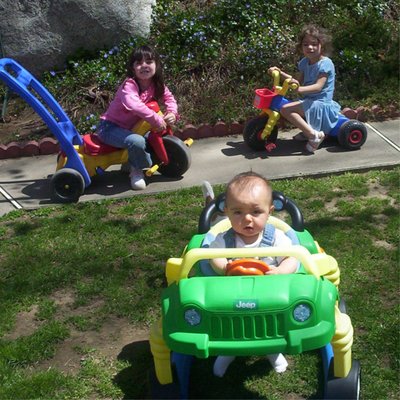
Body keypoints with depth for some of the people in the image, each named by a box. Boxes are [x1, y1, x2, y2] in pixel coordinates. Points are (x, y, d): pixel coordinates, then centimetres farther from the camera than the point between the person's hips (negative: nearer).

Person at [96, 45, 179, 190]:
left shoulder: (156, 85, -1)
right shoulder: (129, 85, -26)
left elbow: (169, 97, 9)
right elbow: (133, 105, -43)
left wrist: (172, 112, -13)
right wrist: (156, 119, -40)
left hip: (130, 127, 8)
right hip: (110, 127, -8)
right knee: (137, 141, -33)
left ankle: (130, 162, 25)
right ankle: (136, 170, -4)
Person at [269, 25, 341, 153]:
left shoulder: (325, 63, -15)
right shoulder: (304, 62, 9)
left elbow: (318, 86, -25)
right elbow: (300, 81, 17)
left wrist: (300, 89, -42)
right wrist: (280, 73, 8)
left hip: (320, 103, -10)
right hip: (309, 100, 10)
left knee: (285, 109, -24)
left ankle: (313, 134, -23)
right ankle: (307, 132, 15)